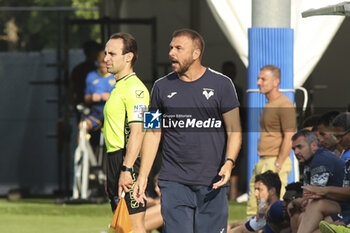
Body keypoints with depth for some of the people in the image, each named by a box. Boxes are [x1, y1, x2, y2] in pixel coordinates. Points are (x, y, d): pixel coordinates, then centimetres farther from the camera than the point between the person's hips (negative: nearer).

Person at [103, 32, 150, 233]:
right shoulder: (119, 87, 20)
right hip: (115, 159, 11)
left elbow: (137, 132, -22)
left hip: (128, 160, -11)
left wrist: (126, 170, -27)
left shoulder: (134, 88, -13)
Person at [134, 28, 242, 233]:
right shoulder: (162, 87, 10)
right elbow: (153, 133, 14)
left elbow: (234, 130, 2)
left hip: (212, 183, -1)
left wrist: (229, 162, -16)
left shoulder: (221, 85, 3)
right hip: (174, 182, 2)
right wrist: (143, 175, 6)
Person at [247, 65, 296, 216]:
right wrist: (261, 163, 20)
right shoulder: (268, 104, 18)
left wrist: (277, 166, -20)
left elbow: (289, 139, -18)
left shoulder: (285, 105, -13)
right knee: (252, 209, 9)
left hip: (276, 161, -10)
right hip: (263, 162, 10)